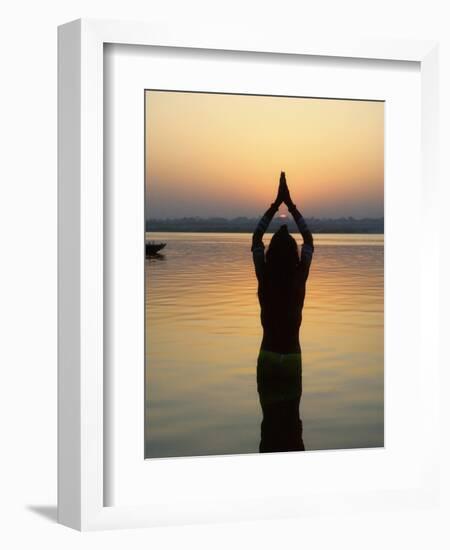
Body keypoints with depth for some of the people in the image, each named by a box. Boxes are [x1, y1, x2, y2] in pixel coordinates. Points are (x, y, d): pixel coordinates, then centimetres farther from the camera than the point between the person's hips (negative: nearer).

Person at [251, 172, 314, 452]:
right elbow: (309, 241, 4)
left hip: (268, 358, 0)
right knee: (292, 419, 10)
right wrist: (291, 205, 5)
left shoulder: (264, 278, -11)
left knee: (270, 419, 6)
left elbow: (256, 239, 3)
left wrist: (276, 204, 2)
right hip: (292, 357, 0)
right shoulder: (300, 278, -11)